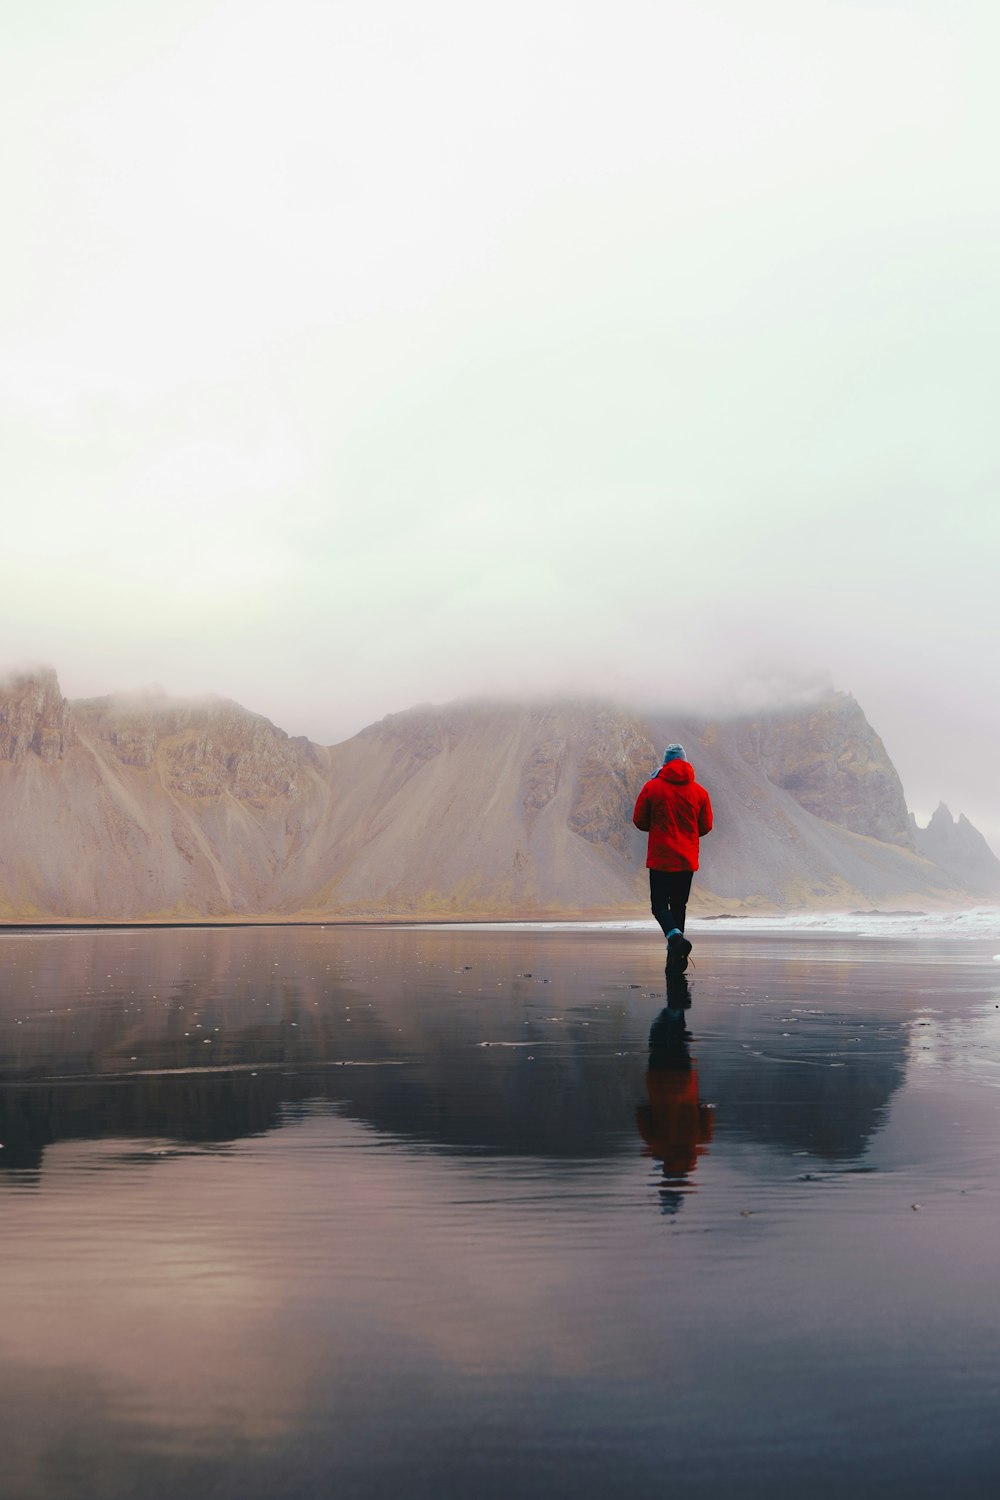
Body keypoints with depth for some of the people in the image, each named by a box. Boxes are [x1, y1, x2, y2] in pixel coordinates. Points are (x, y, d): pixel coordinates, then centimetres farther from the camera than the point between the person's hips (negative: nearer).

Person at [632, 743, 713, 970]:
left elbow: (639, 821, -1)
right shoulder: (699, 791, 2)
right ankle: (675, 955, 14)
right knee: (679, 904, 14)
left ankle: (675, 937, -26)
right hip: (688, 860, 3)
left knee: (659, 904, 1)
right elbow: (706, 826, 7)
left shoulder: (652, 787, -5)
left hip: (660, 859, -3)